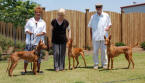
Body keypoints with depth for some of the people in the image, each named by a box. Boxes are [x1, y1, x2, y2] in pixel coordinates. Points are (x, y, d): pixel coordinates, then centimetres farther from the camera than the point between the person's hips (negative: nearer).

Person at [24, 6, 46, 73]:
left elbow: (44, 32, 5)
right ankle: (25, 70, 7)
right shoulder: (30, 21, 9)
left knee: (38, 56, 3)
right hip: (30, 42, -1)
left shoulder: (43, 22, 11)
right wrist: (29, 32, -15)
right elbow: (26, 29, 7)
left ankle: (38, 70, 15)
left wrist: (39, 34, -15)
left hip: (39, 42, 1)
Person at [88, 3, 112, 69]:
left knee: (104, 51, 0)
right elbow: (90, 27, 11)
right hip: (95, 37, 0)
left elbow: (109, 24, 13)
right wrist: (91, 36, 5)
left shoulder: (106, 15, 8)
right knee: (95, 51, 1)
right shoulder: (93, 16, 9)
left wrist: (108, 27, -11)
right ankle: (96, 64, 10)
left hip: (104, 36, 0)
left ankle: (104, 64, 10)